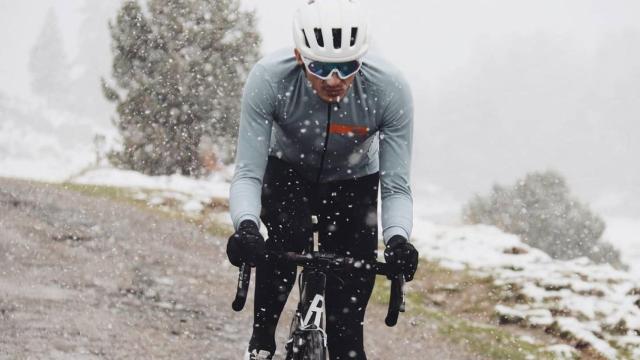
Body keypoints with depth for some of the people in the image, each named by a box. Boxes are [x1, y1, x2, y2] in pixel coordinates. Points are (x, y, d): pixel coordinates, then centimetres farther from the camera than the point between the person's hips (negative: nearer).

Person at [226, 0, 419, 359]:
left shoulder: (390, 89, -33)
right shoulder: (268, 79, -34)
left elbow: (396, 187, -27)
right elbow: (247, 173, -31)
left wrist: (397, 238, -46)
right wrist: (245, 226, -50)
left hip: (354, 184, 0)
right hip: (288, 172, 0)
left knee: (346, 326, -9)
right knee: (287, 236, -32)